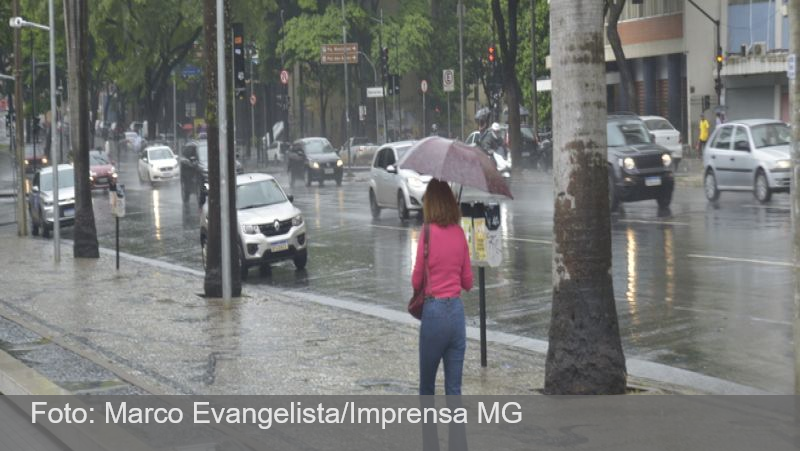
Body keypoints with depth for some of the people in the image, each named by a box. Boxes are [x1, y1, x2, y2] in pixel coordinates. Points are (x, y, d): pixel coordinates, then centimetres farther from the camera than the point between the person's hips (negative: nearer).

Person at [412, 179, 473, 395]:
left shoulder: (428, 232, -10)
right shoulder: (459, 233, 3)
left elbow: (417, 280, -6)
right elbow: (468, 282, 9)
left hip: (434, 310, -4)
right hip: (457, 310, 4)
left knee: (427, 385, 12)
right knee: (454, 388, 5)